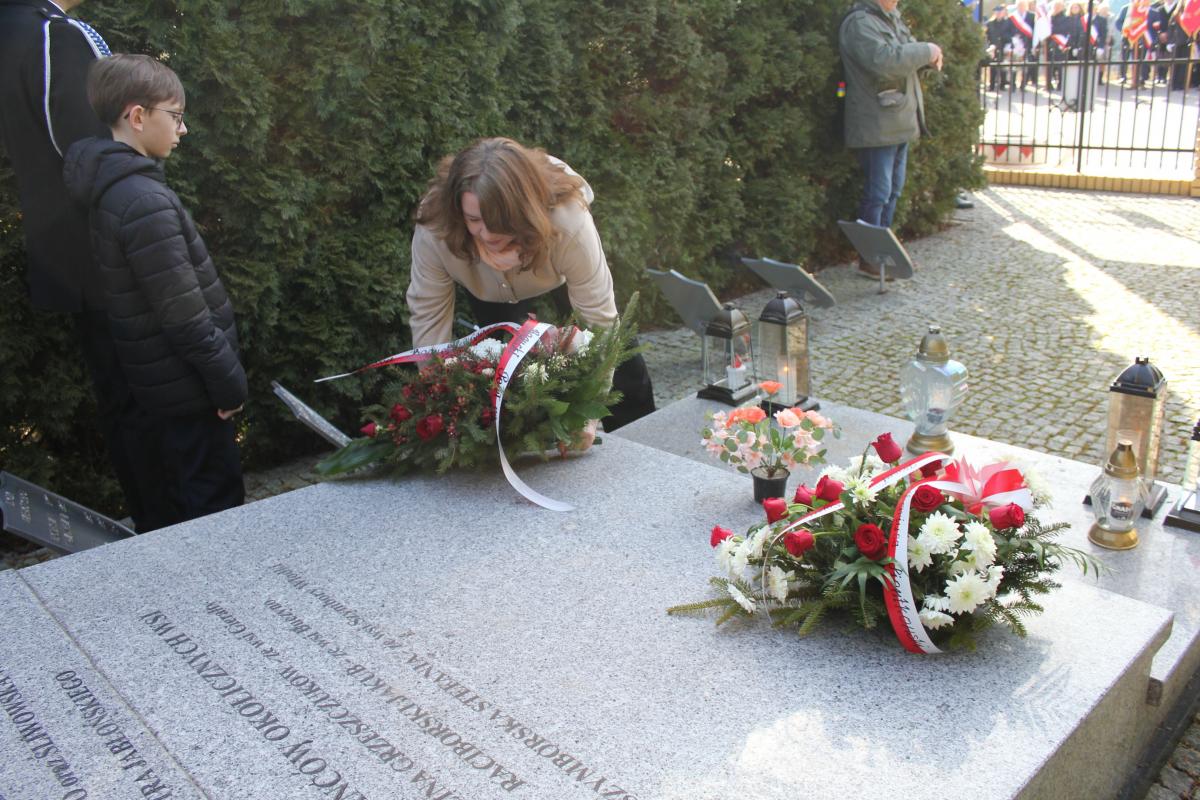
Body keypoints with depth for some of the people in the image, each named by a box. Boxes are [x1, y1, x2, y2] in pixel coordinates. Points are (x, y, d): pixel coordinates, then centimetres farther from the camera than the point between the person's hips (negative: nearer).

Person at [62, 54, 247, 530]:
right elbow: (183, 313, -23)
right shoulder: (145, 202, -22)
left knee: (172, 508, 21)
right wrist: (228, 380, -13)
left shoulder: (114, 186, 8)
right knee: (215, 508, 2)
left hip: (158, 383, 10)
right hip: (186, 385, -10)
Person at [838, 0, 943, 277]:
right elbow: (884, 60, -29)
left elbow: (908, 53, 25)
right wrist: (926, 51, -17)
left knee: (893, 190, 16)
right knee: (878, 193, -4)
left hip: (899, 123, 10)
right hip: (876, 127, -9)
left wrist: (929, 55, 1)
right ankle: (869, 260, 6)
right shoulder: (859, 22, -15)